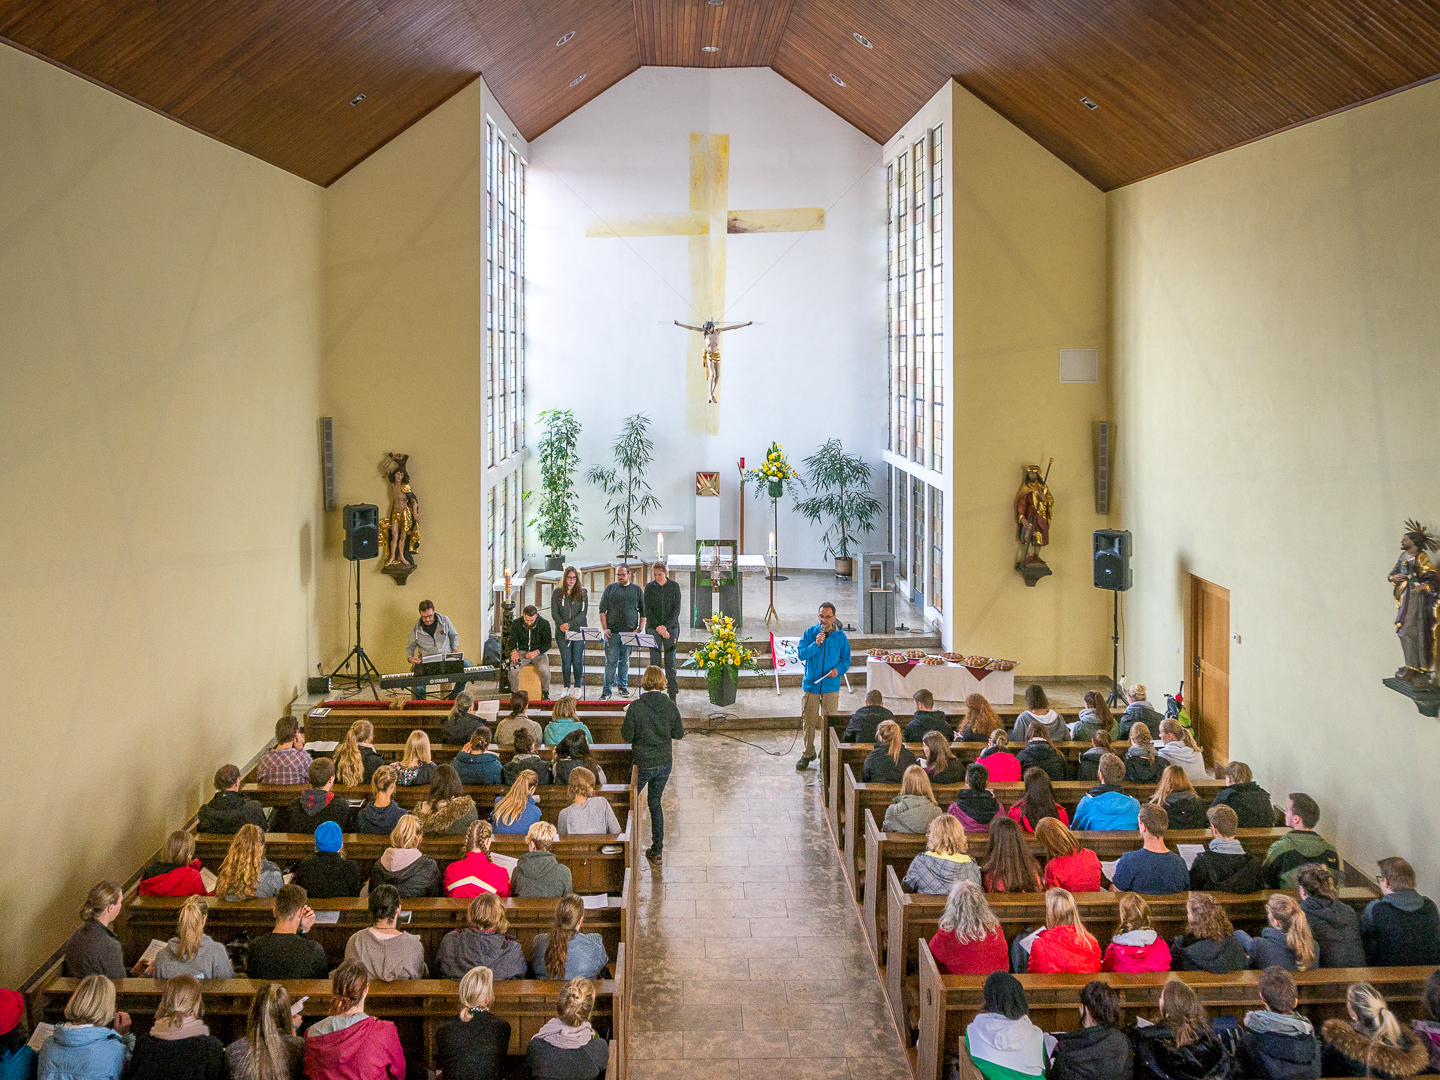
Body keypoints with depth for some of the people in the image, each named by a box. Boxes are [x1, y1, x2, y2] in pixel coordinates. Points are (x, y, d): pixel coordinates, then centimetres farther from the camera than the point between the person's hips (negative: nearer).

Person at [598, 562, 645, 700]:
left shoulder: (637, 590, 8)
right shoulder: (610, 588, 6)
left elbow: (643, 611, 10)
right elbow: (602, 610, 5)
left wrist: (640, 629, -1)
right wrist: (605, 629, -5)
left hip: (629, 632, 1)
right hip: (612, 632, -1)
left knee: (625, 661, 8)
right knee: (611, 661, -3)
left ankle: (623, 686, 21)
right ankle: (606, 690, -1)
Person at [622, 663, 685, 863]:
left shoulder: (635, 707, -17)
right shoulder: (670, 706, -7)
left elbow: (627, 736, -11)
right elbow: (679, 733, 2)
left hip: (643, 762, -3)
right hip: (664, 762, 4)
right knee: (655, 803, 16)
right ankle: (656, 849, 16)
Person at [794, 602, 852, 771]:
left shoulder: (840, 637, 1)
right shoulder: (810, 633, 0)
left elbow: (846, 659, 9)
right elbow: (801, 654, -8)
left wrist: (838, 669, -11)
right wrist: (816, 645, -21)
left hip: (831, 686, 0)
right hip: (810, 684, 0)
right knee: (809, 720, 5)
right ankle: (808, 754, 18)